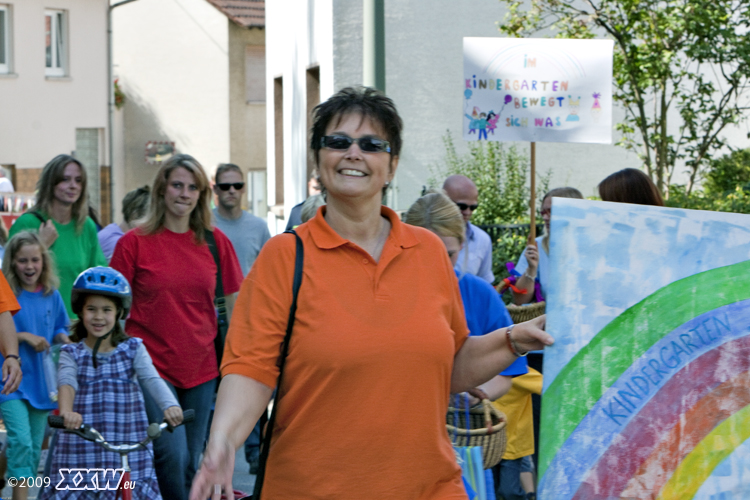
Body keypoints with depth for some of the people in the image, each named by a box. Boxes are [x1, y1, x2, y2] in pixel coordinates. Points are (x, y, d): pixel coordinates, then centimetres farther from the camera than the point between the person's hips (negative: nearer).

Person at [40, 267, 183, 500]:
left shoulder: (133, 349, 6)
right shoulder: (71, 354, 5)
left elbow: (152, 379, -10)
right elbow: (67, 382, -14)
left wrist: (170, 405, -31)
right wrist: (66, 411, -37)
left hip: (128, 450, 0)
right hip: (81, 450, 0)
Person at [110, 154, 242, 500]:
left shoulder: (215, 241, 5)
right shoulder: (134, 242, -3)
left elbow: (235, 302, 11)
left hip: (201, 367, 3)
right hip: (152, 366, -3)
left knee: (191, 461, 9)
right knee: (171, 454, -15)